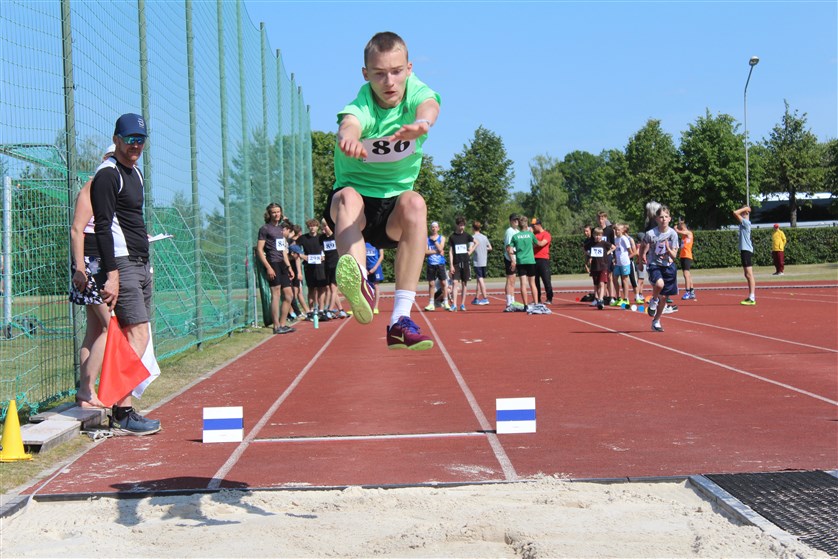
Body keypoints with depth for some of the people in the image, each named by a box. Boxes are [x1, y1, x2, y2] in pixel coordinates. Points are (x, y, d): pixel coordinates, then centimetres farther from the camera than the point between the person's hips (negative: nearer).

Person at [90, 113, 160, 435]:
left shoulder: (135, 172, 19)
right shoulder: (108, 175, -10)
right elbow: (103, 227, -17)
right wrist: (112, 274, -24)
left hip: (141, 263, 9)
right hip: (121, 264, -9)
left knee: (136, 336, 7)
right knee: (138, 334, -14)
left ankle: (122, 411, 10)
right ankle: (122, 414, -13)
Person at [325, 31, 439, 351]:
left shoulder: (416, 92, -9)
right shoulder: (361, 104, -16)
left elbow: (429, 105, -35)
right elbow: (350, 122, -41)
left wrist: (420, 123, -61)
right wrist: (349, 137, -68)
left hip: (393, 212, 1)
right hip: (355, 202, -1)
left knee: (414, 202, -33)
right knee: (348, 196, -35)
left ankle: (400, 319, -40)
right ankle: (359, 284, -65)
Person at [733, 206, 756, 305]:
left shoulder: (746, 222, -13)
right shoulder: (744, 223, 14)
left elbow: (735, 213, -20)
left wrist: (745, 208, -7)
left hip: (746, 250, -10)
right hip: (744, 250, 10)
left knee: (749, 274, -10)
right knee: (747, 275, 13)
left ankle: (752, 298, -12)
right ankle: (751, 297, 17)